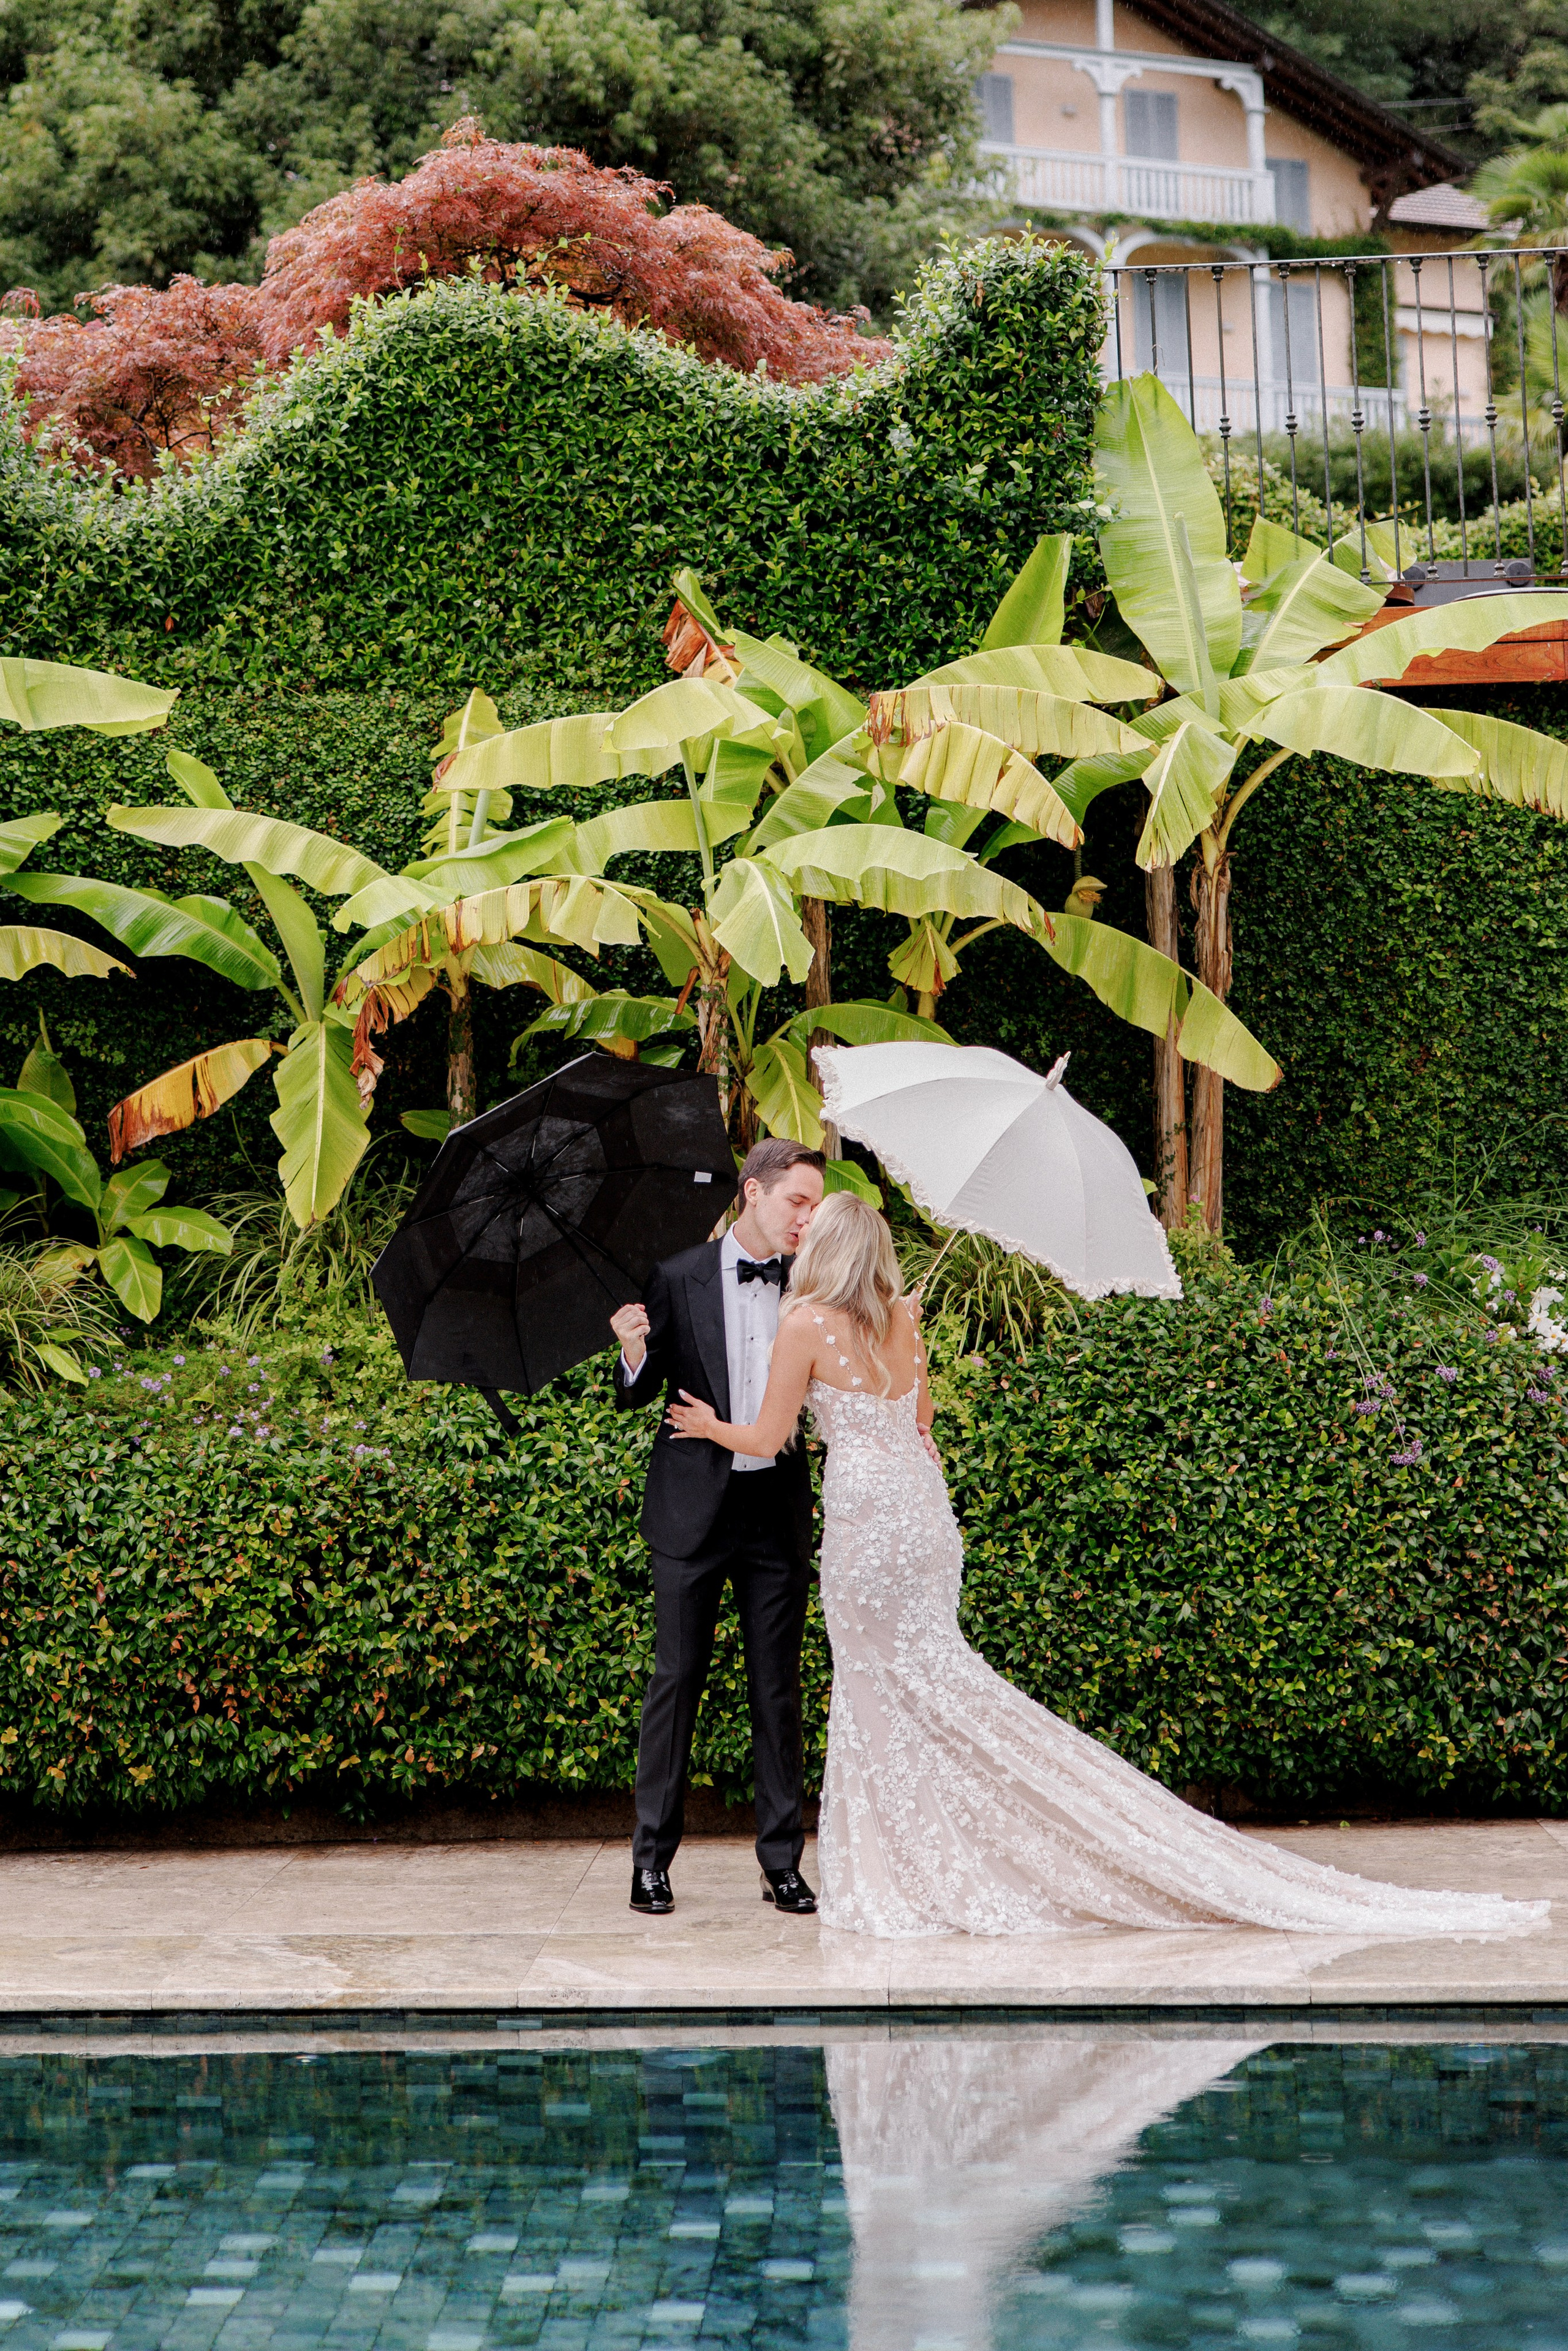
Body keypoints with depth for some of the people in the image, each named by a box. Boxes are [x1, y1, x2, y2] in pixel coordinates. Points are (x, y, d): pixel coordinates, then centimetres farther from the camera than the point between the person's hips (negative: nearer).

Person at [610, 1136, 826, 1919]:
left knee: (778, 1685, 5)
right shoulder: (678, 1278, -2)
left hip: (779, 1507, 2)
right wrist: (634, 1351, -19)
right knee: (676, 1679, 2)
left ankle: (782, 1860, 12)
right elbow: (636, 1395, 2)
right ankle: (651, 1859, 10)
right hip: (693, 1507, -2)